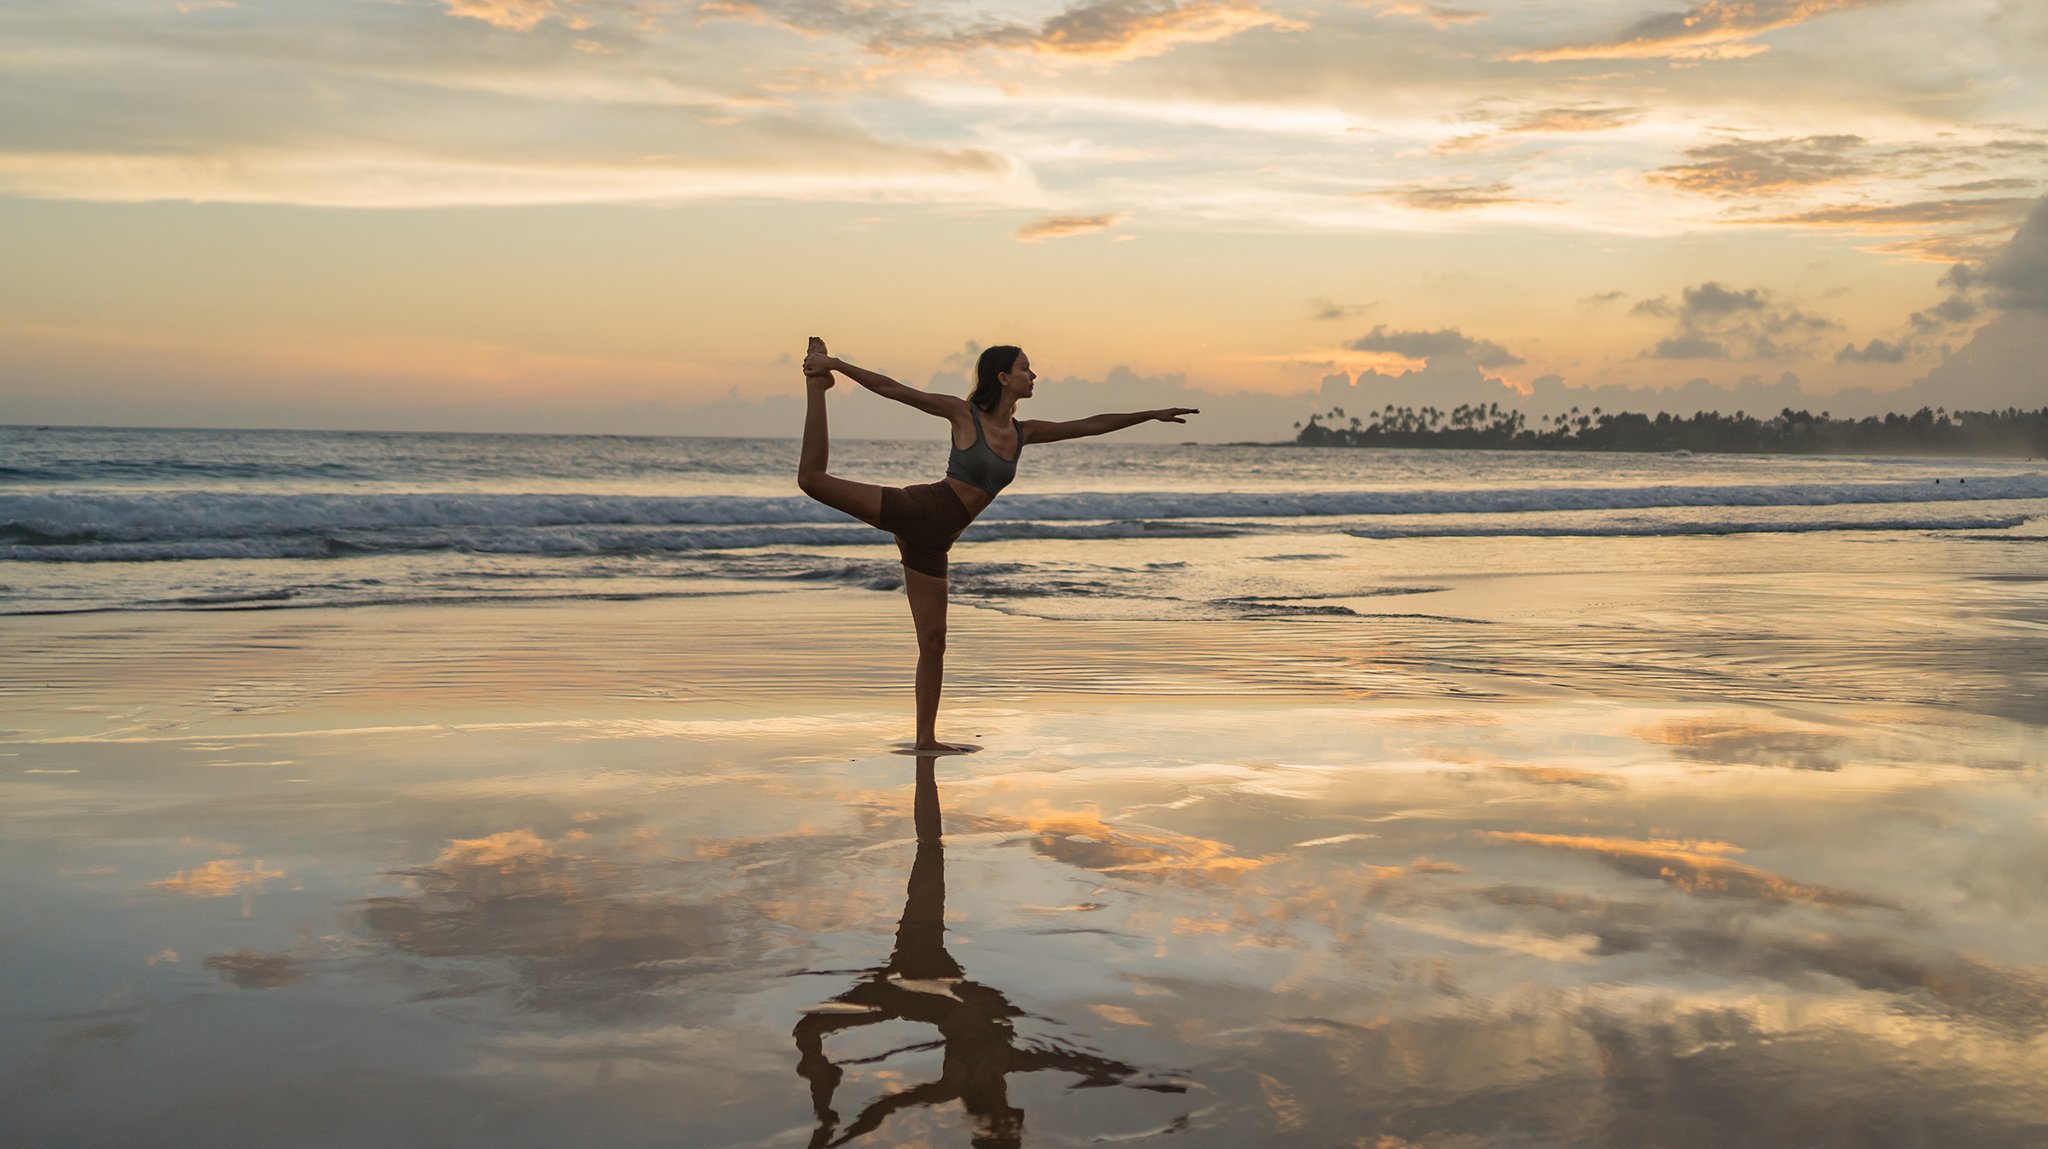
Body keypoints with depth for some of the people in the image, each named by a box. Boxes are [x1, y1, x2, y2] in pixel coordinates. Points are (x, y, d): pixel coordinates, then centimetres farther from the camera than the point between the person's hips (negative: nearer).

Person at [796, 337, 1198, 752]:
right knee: (813, 477, -16)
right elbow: (892, 389, -5)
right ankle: (816, 385, 3)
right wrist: (836, 365, -9)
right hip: (915, 510, -5)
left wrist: (1152, 414, 19)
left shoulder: (1023, 433, 12)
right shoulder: (963, 413, -4)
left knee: (933, 642, 6)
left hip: (932, 542, 5)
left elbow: (1090, 425, 17)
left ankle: (926, 738, 14)